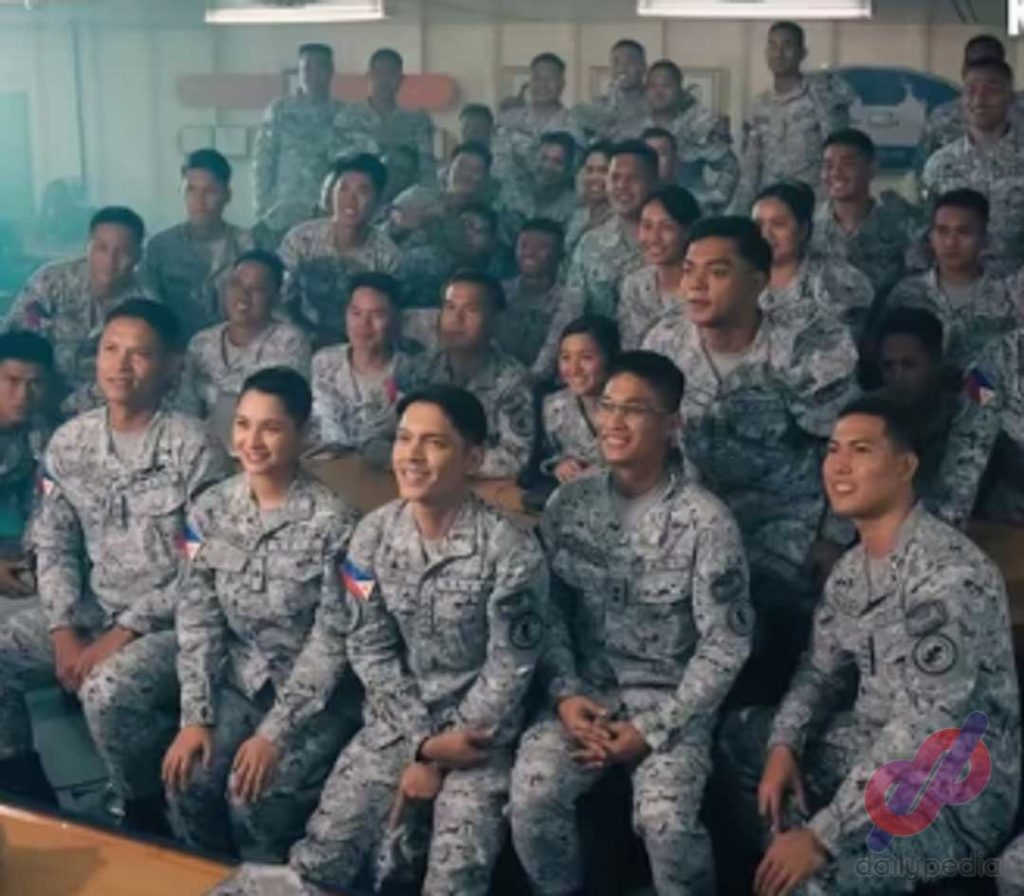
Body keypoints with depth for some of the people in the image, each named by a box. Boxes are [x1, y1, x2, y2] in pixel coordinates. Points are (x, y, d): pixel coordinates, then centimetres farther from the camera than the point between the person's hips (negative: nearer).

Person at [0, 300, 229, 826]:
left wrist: (125, 633, -19)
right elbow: (54, 546, 6)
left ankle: (147, 823, -8)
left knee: (108, 689, -33)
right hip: (92, 609, 6)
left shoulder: (192, 448, -12)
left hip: (170, 622, -6)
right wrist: (64, 633, -9)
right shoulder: (69, 442, 5)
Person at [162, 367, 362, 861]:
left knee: (255, 796, -23)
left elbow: (333, 640, -17)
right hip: (238, 682, 4)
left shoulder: (333, 521, -17)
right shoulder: (211, 509, -1)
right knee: (187, 781, -16)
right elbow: (197, 619, 0)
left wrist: (275, 732, -21)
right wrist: (195, 716, -10)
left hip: (316, 696, -4)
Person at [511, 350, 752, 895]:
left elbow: (726, 644, -9)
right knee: (531, 793, -23)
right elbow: (548, 610, 4)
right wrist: (565, 694, -12)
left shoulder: (705, 521, -9)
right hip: (586, 690, 3)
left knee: (666, 820, -28)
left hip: (670, 700, -3)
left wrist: (653, 729, -14)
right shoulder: (568, 504, 3)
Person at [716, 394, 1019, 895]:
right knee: (739, 736, 13)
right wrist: (784, 747, -8)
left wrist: (822, 835, -28)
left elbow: (924, 733, -30)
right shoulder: (851, 568, 5)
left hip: (957, 791, -9)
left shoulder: (948, 576, -25)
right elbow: (820, 670, 13)